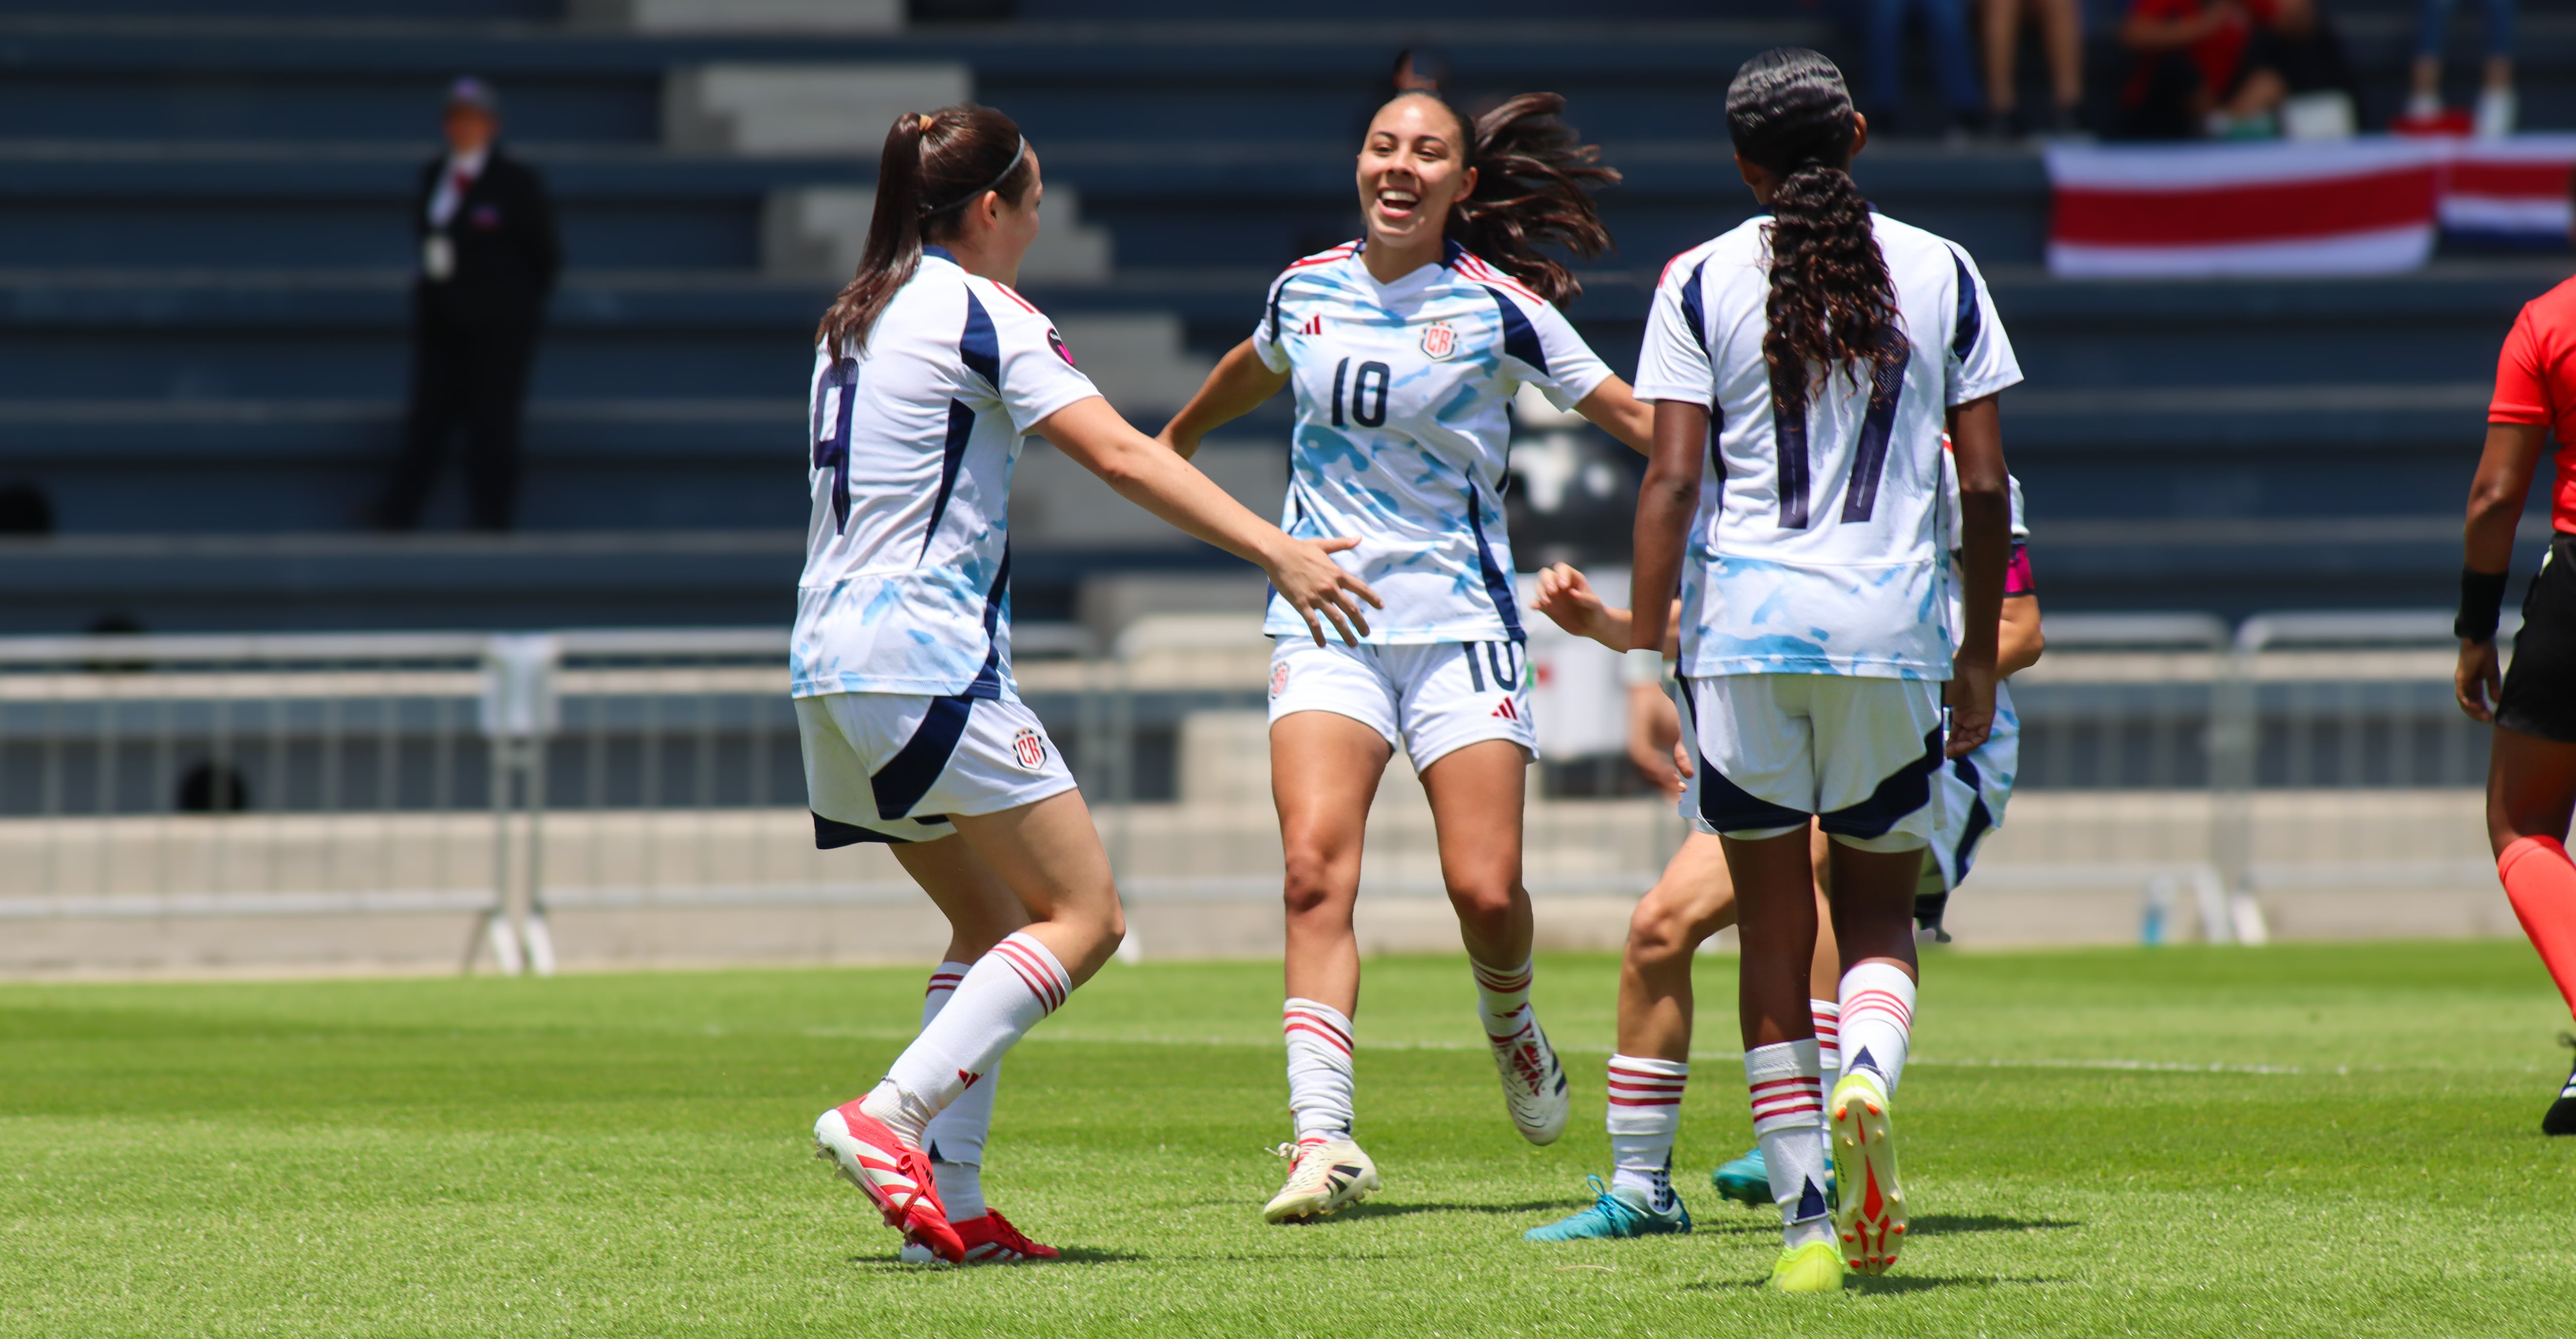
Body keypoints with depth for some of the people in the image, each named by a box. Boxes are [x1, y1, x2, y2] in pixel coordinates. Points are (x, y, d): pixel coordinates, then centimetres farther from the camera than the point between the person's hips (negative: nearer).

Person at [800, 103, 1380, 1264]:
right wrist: (1278, 552, -20)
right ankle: (887, 1118, -20)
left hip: (832, 663, 9)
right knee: (1084, 916, -7)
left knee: (992, 927, 14)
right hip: (927, 657, -9)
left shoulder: (855, 318, 18)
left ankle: (952, 1204, 2)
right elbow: (1119, 455, -17)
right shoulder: (980, 314, -7)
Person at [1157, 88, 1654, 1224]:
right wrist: (1179, 436, 47)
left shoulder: (1496, 310, -5)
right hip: (1326, 619, 2)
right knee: (1315, 866, -18)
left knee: (1485, 889, -8)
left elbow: (1633, 416, 0)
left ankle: (1510, 1023, 29)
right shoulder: (1305, 291, 6)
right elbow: (1253, 370, 29)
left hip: (1460, 618, -2)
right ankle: (1323, 1135, -26)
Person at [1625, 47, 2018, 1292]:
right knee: (1880, 908, 15)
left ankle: (1807, 1218, 4)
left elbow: (1673, 478, -5)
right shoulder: (1940, 273, 6)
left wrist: (1642, 650, -3)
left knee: (1772, 926, 8)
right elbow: (1985, 484, 5)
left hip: (1743, 625, -1)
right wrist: (1980, 654, 14)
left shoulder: (1702, 281, 1)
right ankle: (1868, 1076, -18)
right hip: (1894, 625, 1)